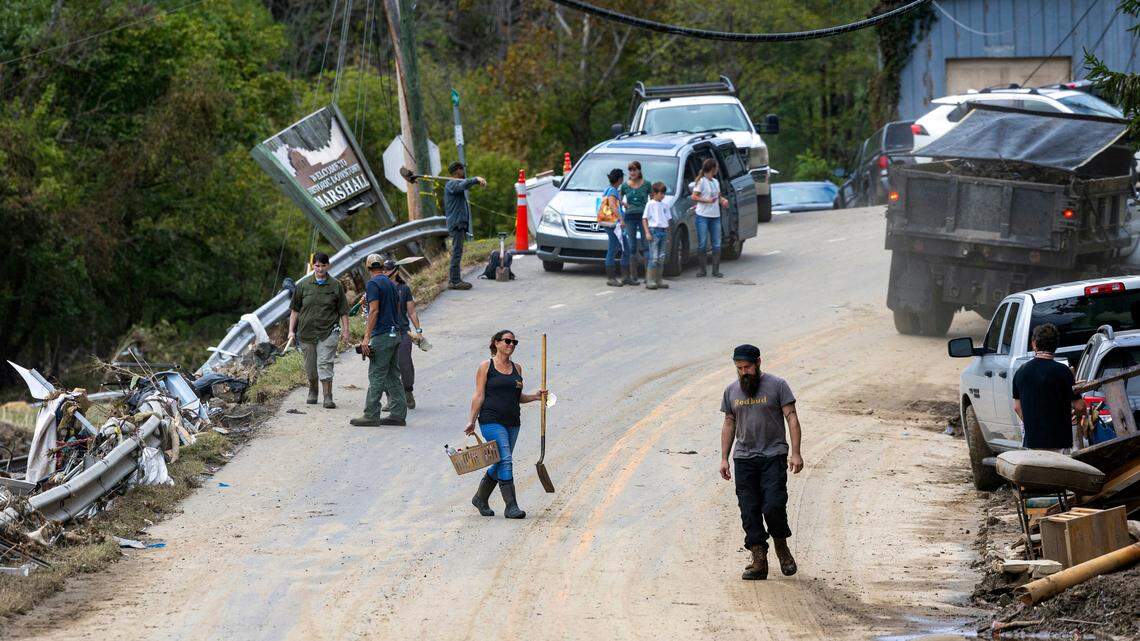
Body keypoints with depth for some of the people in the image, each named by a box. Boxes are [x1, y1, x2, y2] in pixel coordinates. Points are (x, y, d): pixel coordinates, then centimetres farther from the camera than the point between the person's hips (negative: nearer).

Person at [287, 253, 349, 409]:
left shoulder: (336, 286, 2)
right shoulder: (303, 286, 5)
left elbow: (343, 311, 5)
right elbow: (295, 310, 9)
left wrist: (345, 330, 0)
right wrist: (291, 331, 5)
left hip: (328, 332, -3)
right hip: (307, 331, 3)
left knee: (325, 364, -12)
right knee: (310, 367, 11)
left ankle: (328, 397, -12)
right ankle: (312, 392, 34)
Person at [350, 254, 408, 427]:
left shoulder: (373, 284, -9)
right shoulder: (392, 284, 16)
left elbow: (374, 311, -17)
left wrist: (366, 337, -18)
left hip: (382, 335, -8)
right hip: (395, 334, 8)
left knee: (376, 377, -7)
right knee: (393, 377, 10)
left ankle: (371, 415, -8)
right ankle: (398, 414, 9)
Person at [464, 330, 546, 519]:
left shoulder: (516, 368, 14)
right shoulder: (485, 367, -1)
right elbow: (479, 396, -2)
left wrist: (534, 396, 4)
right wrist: (472, 421, -5)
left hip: (512, 422, 6)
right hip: (492, 421, -6)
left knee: (500, 463, 11)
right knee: (505, 460, -15)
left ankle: (480, 498, 30)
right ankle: (511, 506, -14)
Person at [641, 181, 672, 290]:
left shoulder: (665, 205, 13)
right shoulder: (650, 204, -2)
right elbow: (645, 219, -3)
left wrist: (668, 235, 14)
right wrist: (647, 232, -12)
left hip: (664, 231, 6)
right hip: (654, 230, -6)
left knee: (662, 258, 7)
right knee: (654, 258, -9)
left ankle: (658, 280, 12)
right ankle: (649, 280, -8)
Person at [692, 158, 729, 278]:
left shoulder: (715, 182, 15)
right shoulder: (701, 181, -6)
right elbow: (694, 197, -9)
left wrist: (723, 200, 1)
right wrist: (707, 200, -20)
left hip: (715, 216, 6)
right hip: (703, 216, -6)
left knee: (717, 244, 3)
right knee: (702, 244, -2)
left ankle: (716, 270, 6)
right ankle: (702, 269, 5)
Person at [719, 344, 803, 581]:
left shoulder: (777, 386, -2)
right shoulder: (731, 391, 11)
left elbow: (791, 418, -4)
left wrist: (796, 453, -12)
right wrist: (724, 459, 12)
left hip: (773, 456, -4)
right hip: (744, 458, 4)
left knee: (774, 506, -15)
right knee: (749, 512, 0)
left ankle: (781, 546, 11)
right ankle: (758, 561, 2)